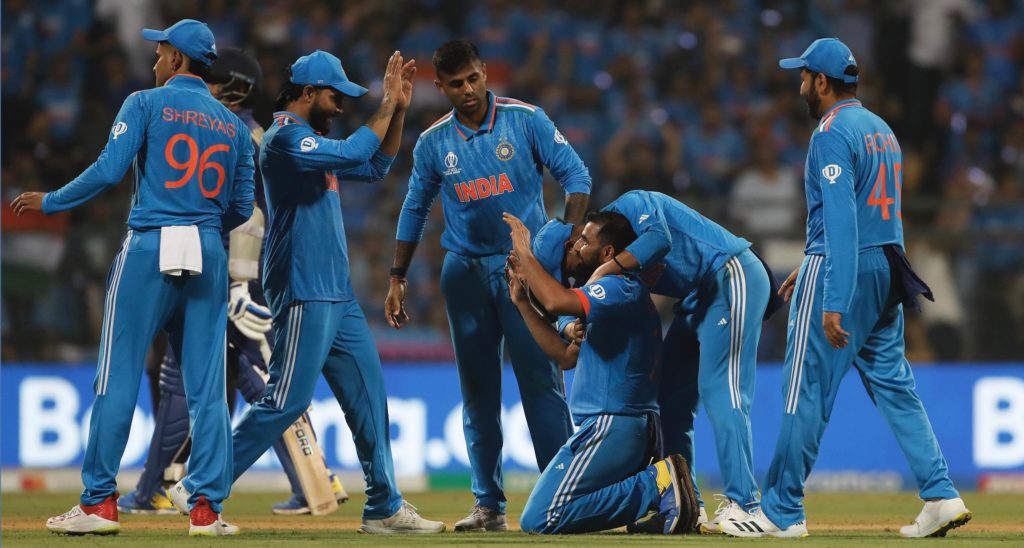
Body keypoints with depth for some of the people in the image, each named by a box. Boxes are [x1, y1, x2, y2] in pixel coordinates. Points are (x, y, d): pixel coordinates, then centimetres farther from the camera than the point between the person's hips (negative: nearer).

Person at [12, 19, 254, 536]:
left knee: (118, 377, -1)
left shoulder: (146, 104, 0)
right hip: (208, 255, 4)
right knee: (207, 387, 4)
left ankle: (98, 503, -2)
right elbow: (241, 208, 12)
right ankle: (206, 508, -1)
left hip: (148, 249, -4)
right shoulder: (233, 125, 14)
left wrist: (50, 202, 2)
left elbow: (108, 169, -11)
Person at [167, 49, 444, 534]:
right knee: (286, 401, -12)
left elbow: (375, 167, 25)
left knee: (368, 398, 9)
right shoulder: (284, 138, -11)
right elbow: (354, 152, -22)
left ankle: (385, 508, 13)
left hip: (338, 297, 10)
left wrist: (398, 110, 16)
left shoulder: (313, 142, 19)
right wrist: (387, 105, -11)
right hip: (304, 296, -10)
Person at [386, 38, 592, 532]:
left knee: (541, 379, -9)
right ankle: (488, 505, 9)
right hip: (465, 270, 3)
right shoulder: (433, 142, 5)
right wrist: (398, 278, 11)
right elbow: (414, 211, 14)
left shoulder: (525, 120, -4)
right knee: (478, 390, 5)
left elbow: (575, 176, -5)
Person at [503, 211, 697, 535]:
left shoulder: (622, 288, -13)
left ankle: (657, 484, -14)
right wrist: (522, 302, 19)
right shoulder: (610, 298, 20)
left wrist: (524, 253, -16)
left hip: (611, 431, -11)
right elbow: (565, 356, 22)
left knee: (538, 520, -14)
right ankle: (658, 482, 6)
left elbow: (558, 301, -30)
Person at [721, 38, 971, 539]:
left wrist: (834, 302, -24)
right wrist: (815, 267, 30)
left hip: (842, 271, -9)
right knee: (894, 385, 9)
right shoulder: (882, 130, 16)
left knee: (807, 389, -3)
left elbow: (841, 219, -21)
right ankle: (940, 494, -1)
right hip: (887, 270, 9)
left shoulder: (833, 132, -13)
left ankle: (782, 511, 1)